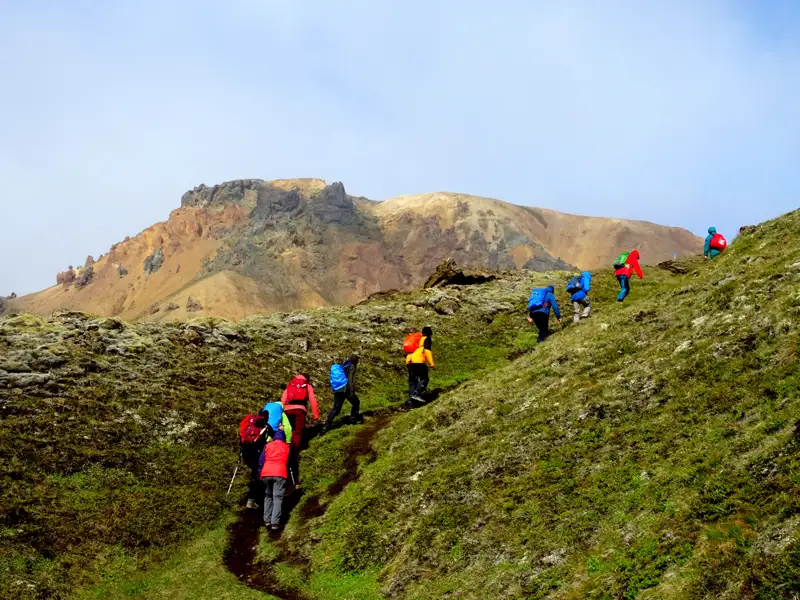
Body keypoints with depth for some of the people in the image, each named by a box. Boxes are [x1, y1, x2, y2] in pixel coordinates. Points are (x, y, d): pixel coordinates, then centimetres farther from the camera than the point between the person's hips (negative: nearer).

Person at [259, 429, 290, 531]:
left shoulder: (267, 445, 19)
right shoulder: (286, 447, 16)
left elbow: (261, 461, 14)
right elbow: (290, 462, 21)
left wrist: (260, 476, 16)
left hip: (266, 473, 2)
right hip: (280, 474, -2)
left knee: (268, 496, 17)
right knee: (278, 497, -6)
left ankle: (267, 520, 6)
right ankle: (275, 523, -18)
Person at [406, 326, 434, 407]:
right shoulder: (426, 339, 8)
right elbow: (427, 350, -8)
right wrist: (431, 363, -10)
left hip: (409, 362, 7)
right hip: (418, 361, -7)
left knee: (412, 382, 9)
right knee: (424, 379, 1)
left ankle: (411, 403, 4)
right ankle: (416, 394, -20)